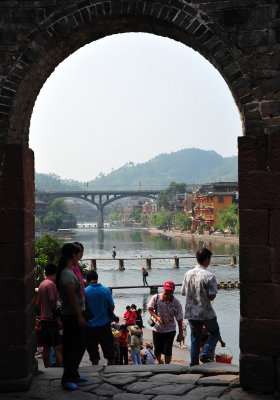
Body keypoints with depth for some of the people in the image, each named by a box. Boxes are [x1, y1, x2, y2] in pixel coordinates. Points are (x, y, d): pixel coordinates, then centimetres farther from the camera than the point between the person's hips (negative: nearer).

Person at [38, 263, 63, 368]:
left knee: (46, 347, 11)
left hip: (43, 319, 9)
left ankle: (47, 369, 15)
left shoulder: (41, 284, 14)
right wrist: (59, 320, -14)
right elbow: (53, 304, -17)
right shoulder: (51, 284, -13)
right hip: (51, 320, -9)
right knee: (58, 347, -10)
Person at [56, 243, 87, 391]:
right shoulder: (68, 275, -21)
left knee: (70, 346, 15)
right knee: (79, 346, -7)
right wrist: (80, 316, -17)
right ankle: (67, 379, -7)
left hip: (67, 315, 10)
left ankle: (73, 375, 24)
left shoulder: (64, 272, 10)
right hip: (72, 316, -10)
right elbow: (72, 298, -21)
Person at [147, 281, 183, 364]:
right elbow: (149, 308, -1)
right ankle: (159, 363, 39)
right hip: (157, 329, 2)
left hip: (170, 330, -2)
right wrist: (156, 317, -18)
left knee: (167, 351, -8)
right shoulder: (156, 298, -8)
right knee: (157, 350, 12)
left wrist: (180, 333, -7)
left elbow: (179, 319, -7)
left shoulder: (176, 303, -11)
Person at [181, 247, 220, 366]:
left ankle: (194, 364, 18)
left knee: (195, 339, 17)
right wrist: (206, 297, 3)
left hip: (191, 312, 5)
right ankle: (205, 354, 2)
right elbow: (212, 296, -17)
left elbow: (183, 292, 6)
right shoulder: (209, 276, -17)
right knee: (214, 332, 20)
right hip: (206, 313, -4)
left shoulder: (188, 274, -1)